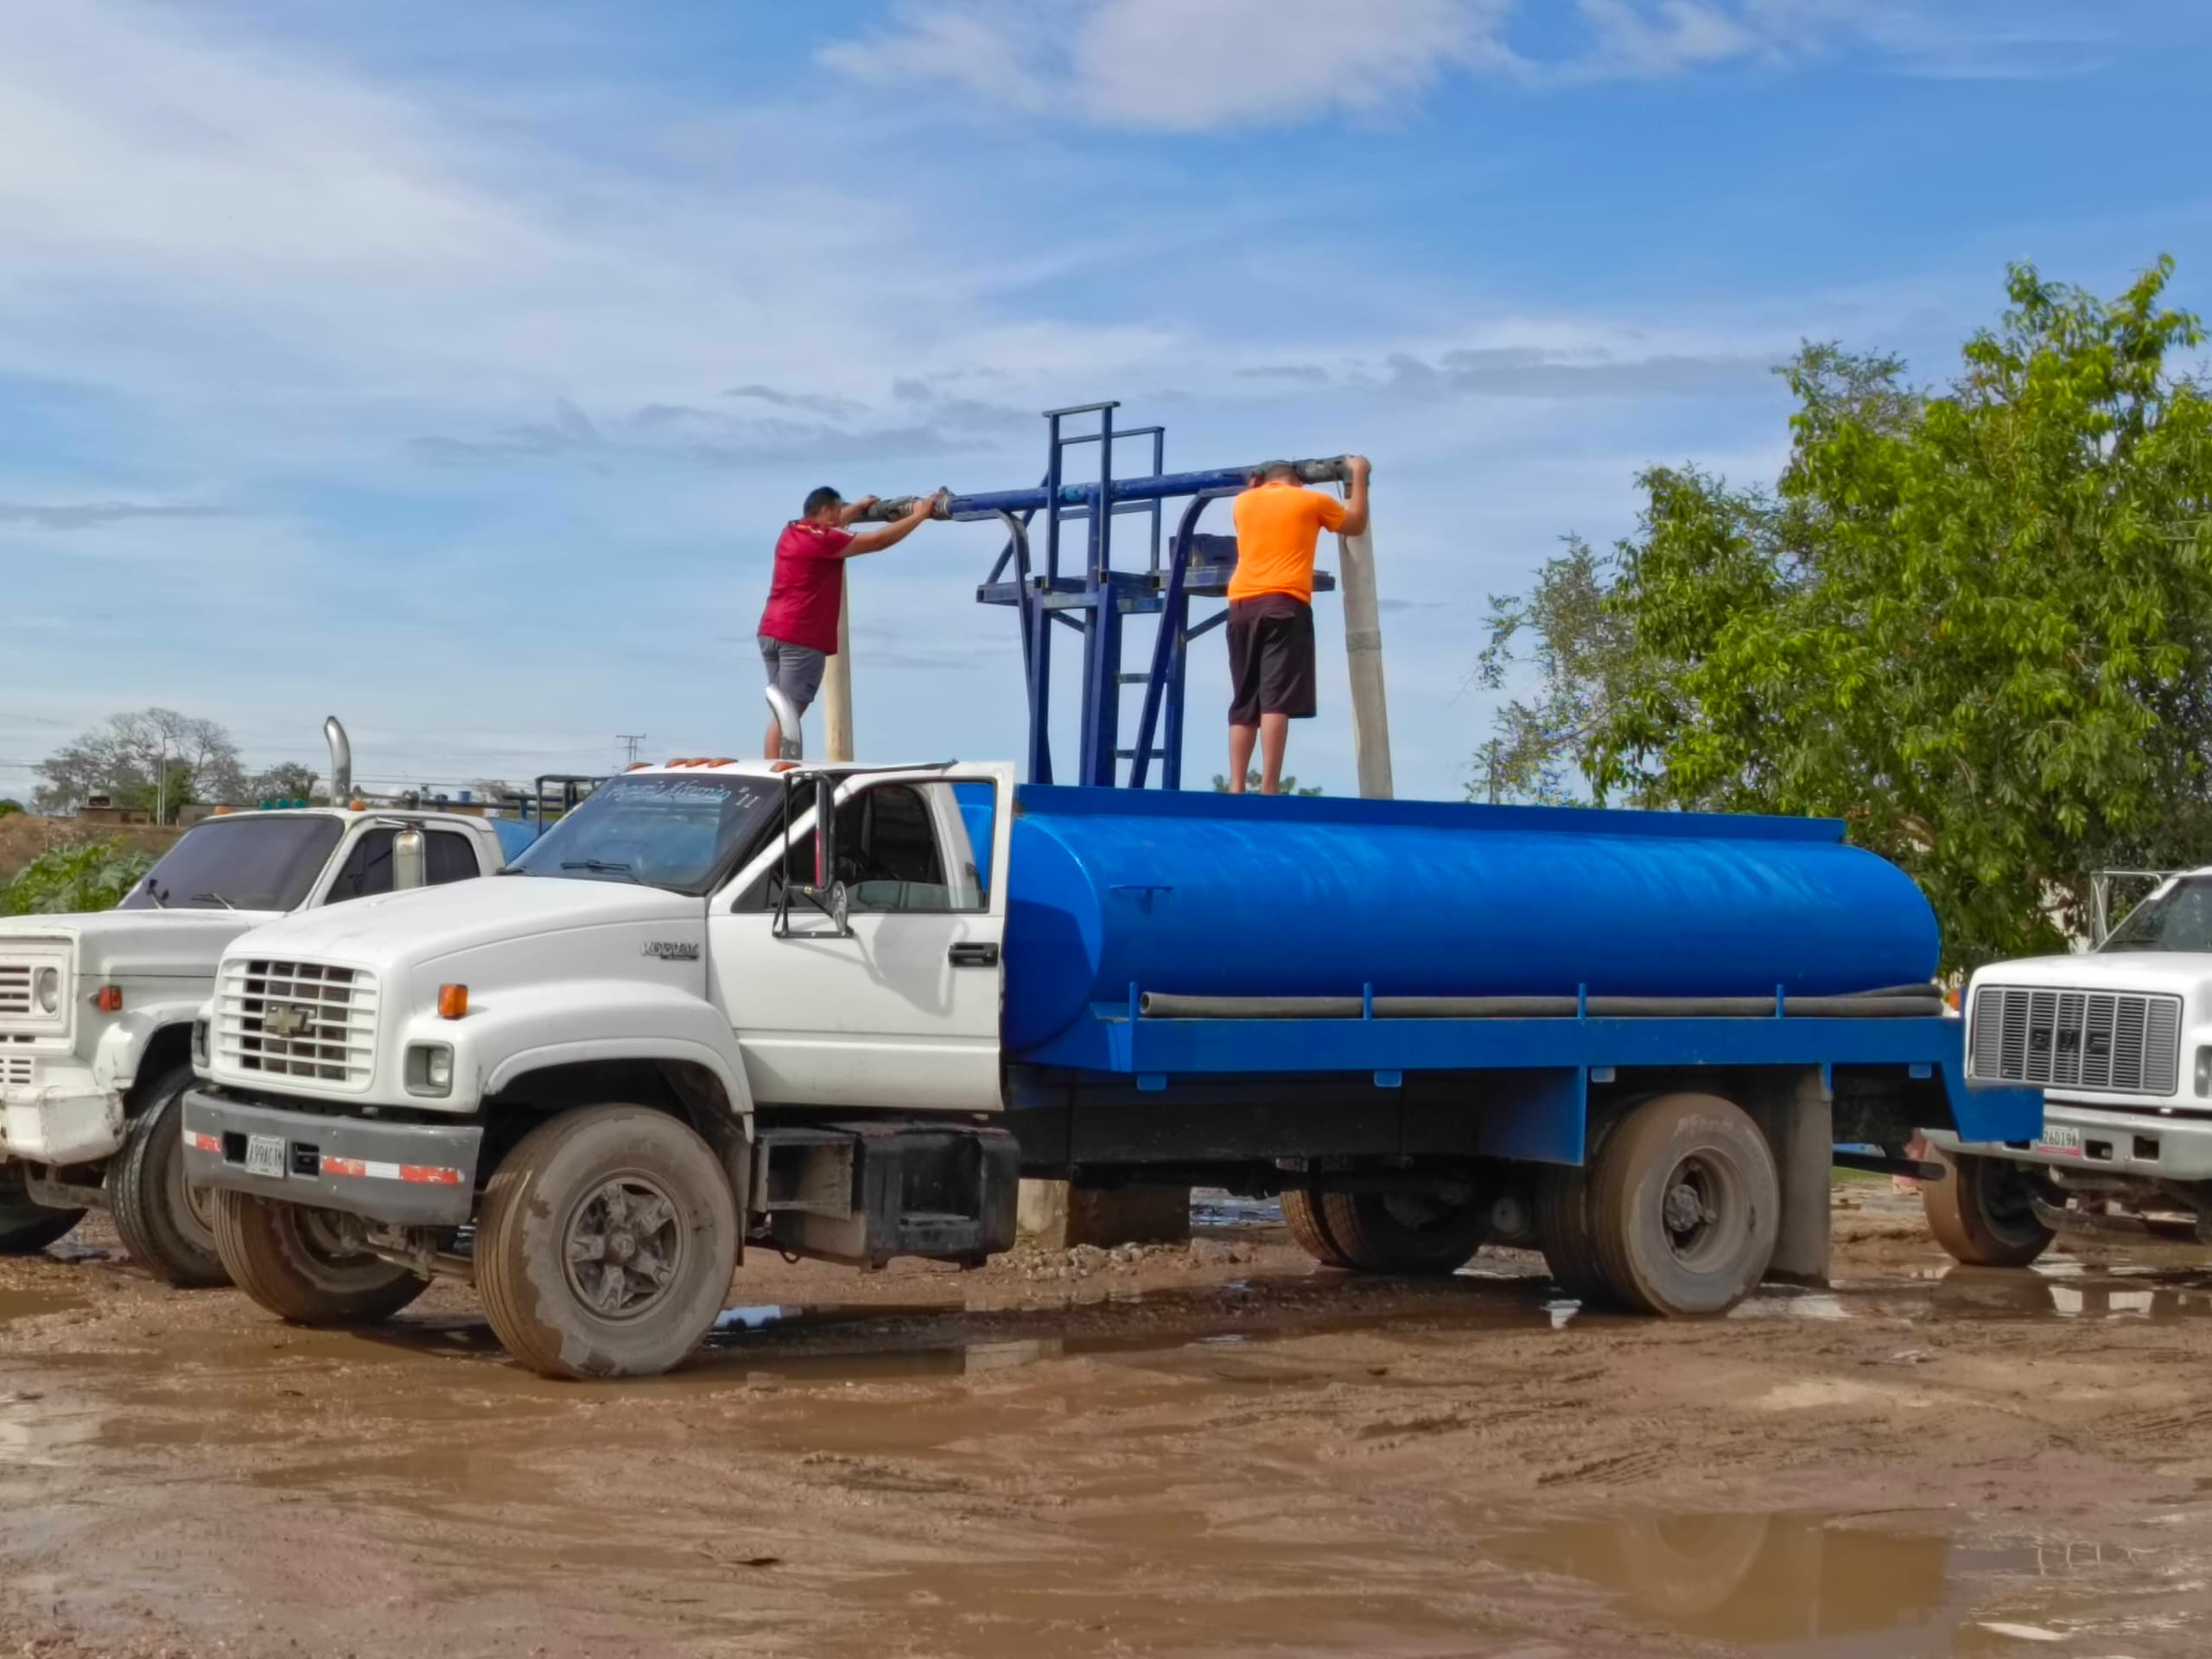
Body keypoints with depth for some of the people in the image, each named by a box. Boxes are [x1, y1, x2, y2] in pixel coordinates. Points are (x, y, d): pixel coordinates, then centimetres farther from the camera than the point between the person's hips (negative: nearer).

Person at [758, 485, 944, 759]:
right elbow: (877, 541, -12)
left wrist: (859, 507, 40)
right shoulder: (821, 540, -12)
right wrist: (919, 515, -5)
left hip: (772, 632, 9)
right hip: (801, 638, -9)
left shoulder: (791, 532, 12)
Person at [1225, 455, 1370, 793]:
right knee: (1276, 699, -12)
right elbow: (1356, 524, 28)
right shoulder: (1311, 501, 11)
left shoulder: (1243, 502, 18)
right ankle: (1268, 790, -22)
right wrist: (1359, 477, 38)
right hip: (1283, 604, -4)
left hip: (1241, 606, 4)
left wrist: (1255, 488, 50)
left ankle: (1236, 790, -5)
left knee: (1243, 704, 5)